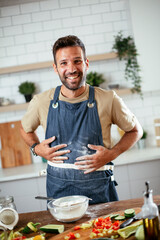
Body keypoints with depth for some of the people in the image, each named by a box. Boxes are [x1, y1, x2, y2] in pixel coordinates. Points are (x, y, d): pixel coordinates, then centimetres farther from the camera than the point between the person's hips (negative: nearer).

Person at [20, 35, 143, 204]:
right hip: (57, 189, 1)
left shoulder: (108, 100, -9)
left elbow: (135, 130, 6)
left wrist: (112, 154, -9)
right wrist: (37, 148, -3)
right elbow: (25, 129, 16)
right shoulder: (41, 101, -4)